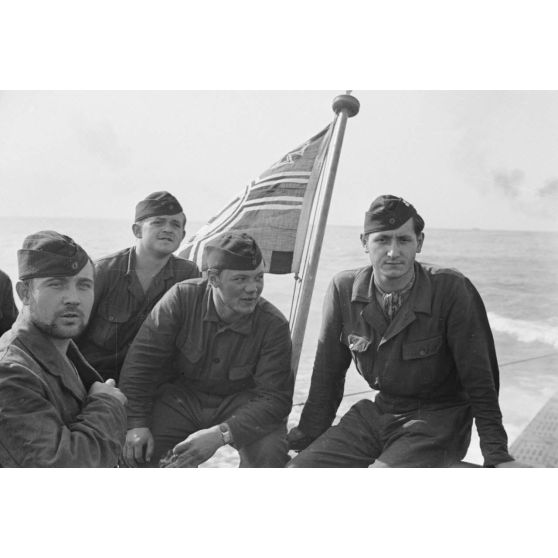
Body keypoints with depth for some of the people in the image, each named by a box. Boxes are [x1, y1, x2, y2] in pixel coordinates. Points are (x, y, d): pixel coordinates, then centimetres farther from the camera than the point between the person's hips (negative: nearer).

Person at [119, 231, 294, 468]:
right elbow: (142, 360, -13)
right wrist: (137, 423, -20)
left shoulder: (274, 325, -21)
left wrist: (221, 434, -35)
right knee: (138, 454, -20)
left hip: (242, 402, -1)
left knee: (270, 453, -28)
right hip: (183, 396, 1)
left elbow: (274, 397, -22)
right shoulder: (182, 297, -18)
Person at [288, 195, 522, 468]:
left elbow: (479, 381, -11)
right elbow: (327, 375, 4)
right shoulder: (343, 289, -6)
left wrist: (497, 455, -12)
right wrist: (306, 438, 7)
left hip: (439, 419, -4)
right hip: (376, 413, 4)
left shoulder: (452, 289, -17)